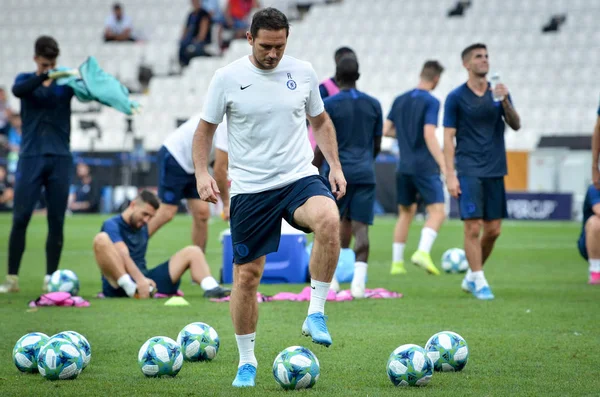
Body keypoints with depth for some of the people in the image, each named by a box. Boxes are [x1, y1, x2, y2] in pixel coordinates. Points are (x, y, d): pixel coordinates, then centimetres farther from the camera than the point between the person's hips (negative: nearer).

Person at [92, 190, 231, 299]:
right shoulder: (112, 225, -6)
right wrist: (140, 280, -37)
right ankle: (130, 287, -40)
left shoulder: (143, 228, 20)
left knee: (192, 252, -2)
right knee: (101, 239, -31)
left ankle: (211, 288, -32)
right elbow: (123, 255, -22)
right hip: (119, 286, -7)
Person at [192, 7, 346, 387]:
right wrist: (202, 172, -9)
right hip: (250, 189, 0)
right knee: (246, 274, 2)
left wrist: (336, 166, 7)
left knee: (329, 220, -32)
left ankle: (316, 314, -19)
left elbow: (321, 121, 16)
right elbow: (206, 128, 4)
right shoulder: (228, 78, -5)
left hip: (300, 178, 1)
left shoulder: (303, 72, 2)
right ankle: (247, 361, 19)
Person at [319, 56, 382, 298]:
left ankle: (330, 278, 9)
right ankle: (358, 282, -15)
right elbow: (377, 145, 14)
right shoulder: (373, 105, 8)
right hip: (365, 173, 2)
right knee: (360, 227, -3)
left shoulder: (329, 105, -3)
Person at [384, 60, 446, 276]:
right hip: (426, 167, -7)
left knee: (406, 213, 18)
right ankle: (422, 252, -29)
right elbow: (429, 135, -19)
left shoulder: (400, 100, 10)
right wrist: (444, 165, -20)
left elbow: (386, 130, 12)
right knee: (437, 212, -8)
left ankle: (397, 263, 16)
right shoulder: (430, 102, -9)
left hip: (404, 167, 7)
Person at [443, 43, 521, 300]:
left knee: (493, 230, 5)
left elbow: (516, 125, 0)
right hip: (469, 171, -4)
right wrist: (450, 175, -10)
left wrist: (505, 101, -18)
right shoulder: (456, 97, -1)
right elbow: (448, 137, -2)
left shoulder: (498, 93, 9)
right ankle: (479, 283, -2)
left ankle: (471, 277, 22)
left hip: (495, 170, 4)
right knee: (473, 227, -10)